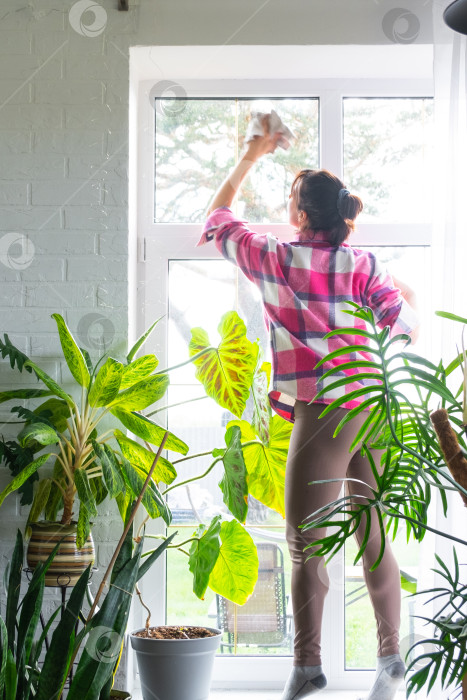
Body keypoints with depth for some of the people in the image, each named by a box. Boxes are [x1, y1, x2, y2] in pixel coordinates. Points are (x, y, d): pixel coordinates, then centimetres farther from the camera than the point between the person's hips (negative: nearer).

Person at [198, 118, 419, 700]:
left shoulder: (274, 260, -1)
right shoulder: (362, 264, 4)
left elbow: (217, 219, 16)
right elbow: (407, 325, 4)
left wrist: (250, 158, 27)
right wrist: (407, 297, 27)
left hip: (321, 415, -4)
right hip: (374, 408, 4)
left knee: (306, 545, 1)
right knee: (374, 537, 12)